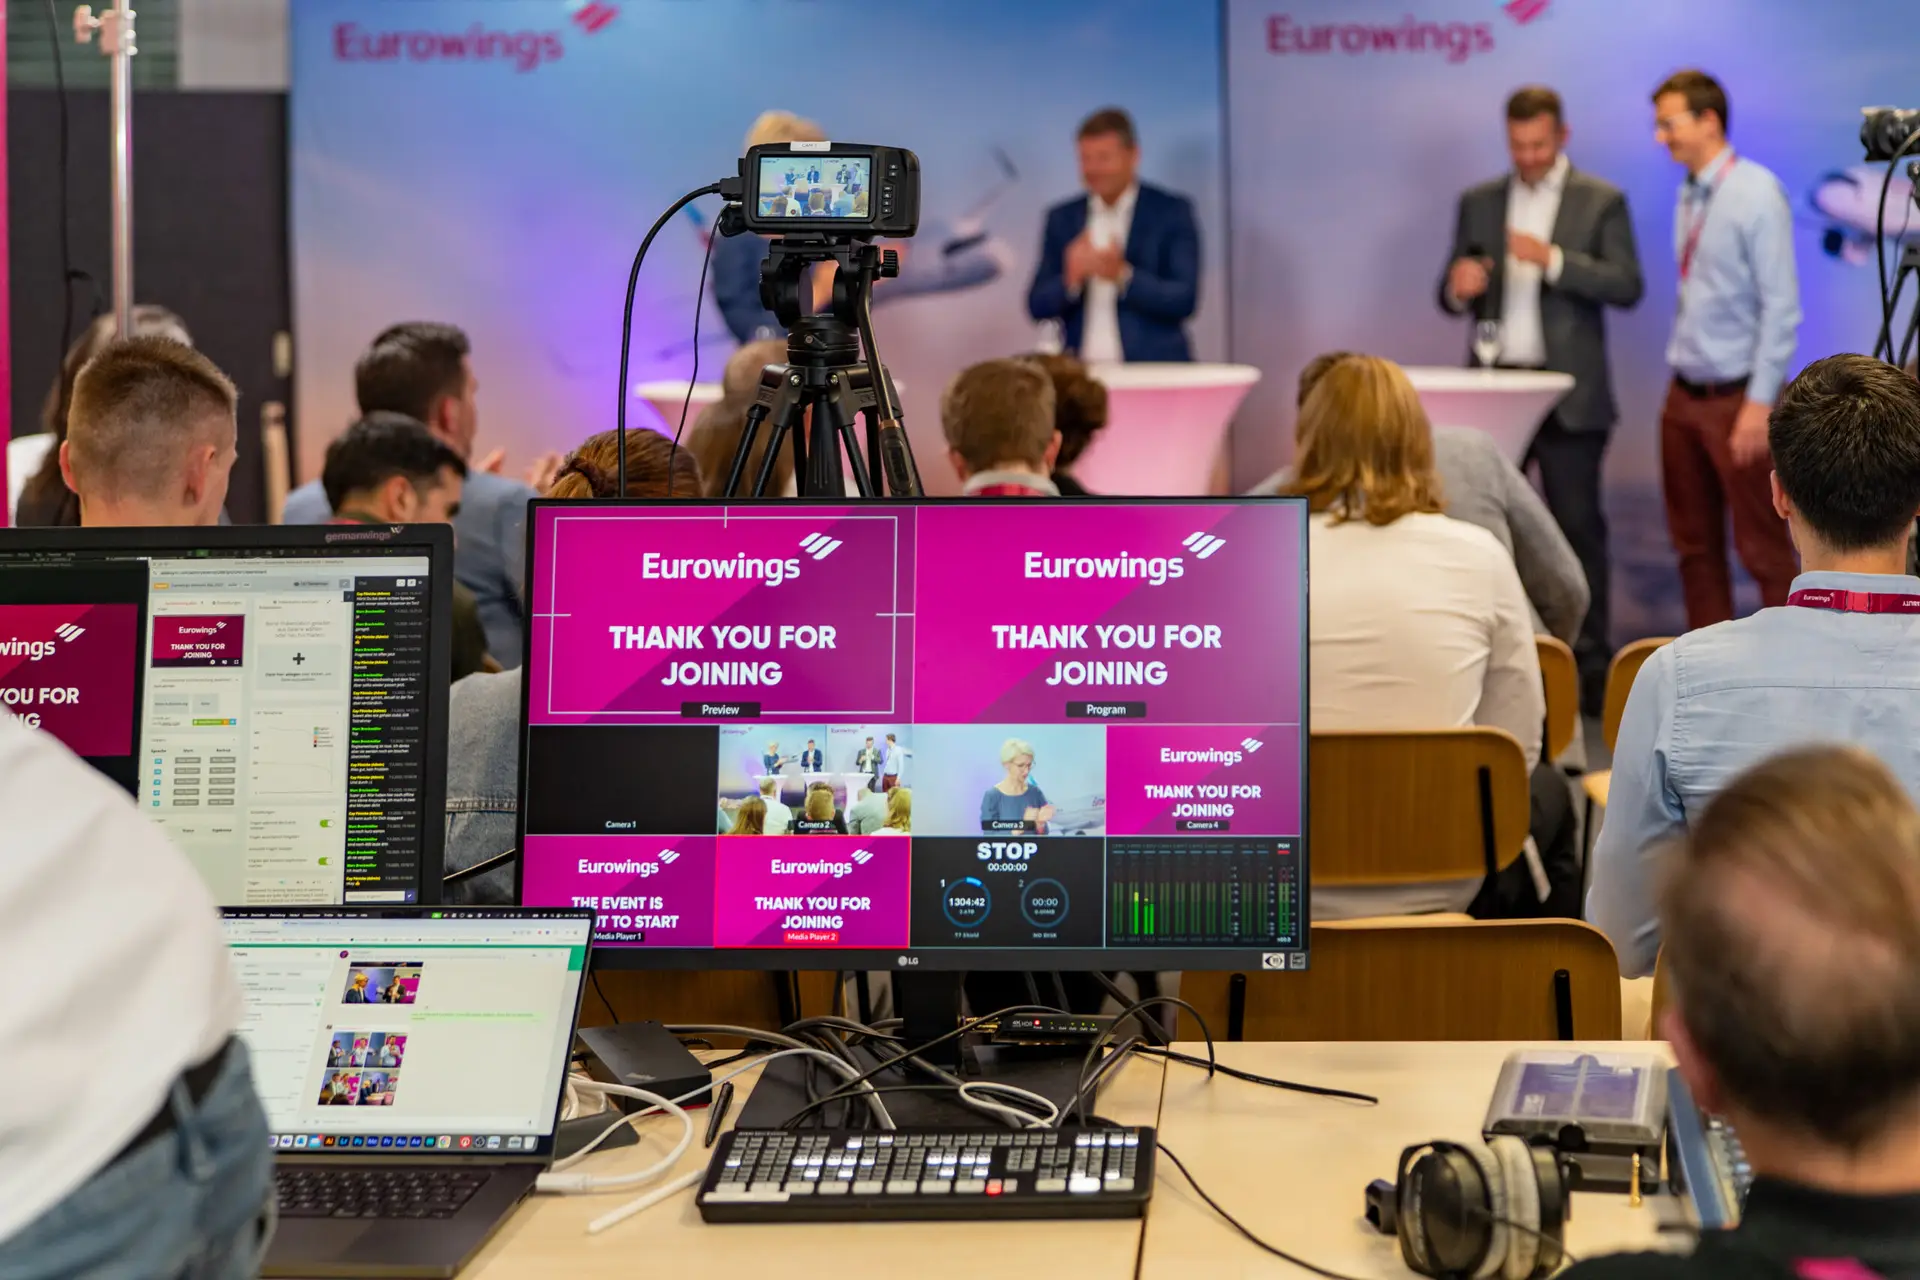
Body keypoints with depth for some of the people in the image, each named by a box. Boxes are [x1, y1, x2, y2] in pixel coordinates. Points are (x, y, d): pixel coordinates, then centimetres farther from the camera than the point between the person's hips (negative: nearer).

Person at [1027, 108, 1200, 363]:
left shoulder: (1171, 212, 3)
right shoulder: (1062, 218, 11)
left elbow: (1184, 300, -5)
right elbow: (1037, 306, 8)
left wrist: (1123, 275, -19)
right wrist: (1070, 280, -12)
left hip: (1153, 371, -2)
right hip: (1083, 374, 2)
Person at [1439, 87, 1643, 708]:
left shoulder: (1601, 201, 1)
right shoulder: (1478, 202, 11)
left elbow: (1627, 286, -8)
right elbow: (1452, 297, 12)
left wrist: (1553, 260, -20)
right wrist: (1458, 290, -12)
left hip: (1568, 391, -3)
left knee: (1578, 523, -1)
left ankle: (1591, 663, 4)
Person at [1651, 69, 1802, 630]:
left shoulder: (1756, 194, -13)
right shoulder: (1688, 198, 9)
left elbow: (1781, 306, -16)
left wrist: (1759, 404, -18)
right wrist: (1677, 373, 12)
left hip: (1736, 397, -7)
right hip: (1685, 395, 7)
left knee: (1763, 548, -3)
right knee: (1695, 544, 11)